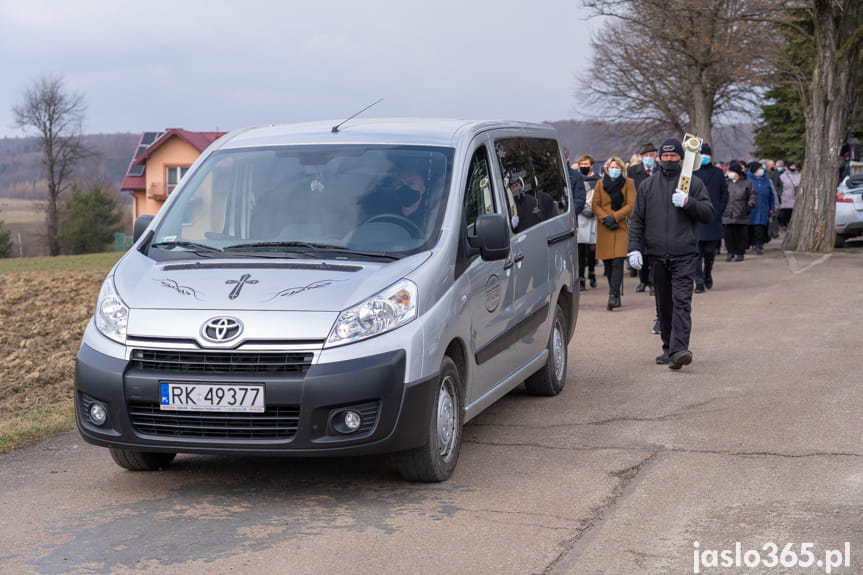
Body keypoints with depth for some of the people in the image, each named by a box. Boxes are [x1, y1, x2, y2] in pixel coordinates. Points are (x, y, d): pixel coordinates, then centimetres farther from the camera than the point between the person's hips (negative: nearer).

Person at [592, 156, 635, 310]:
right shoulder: (600, 184, 12)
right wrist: (605, 219, -10)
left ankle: (613, 296, -20)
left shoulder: (628, 183, 6)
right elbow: (595, 205, 6)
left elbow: (631, 205, -1)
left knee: (618, 261, -16)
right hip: (604, 228, 3)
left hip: (621, 228, -2)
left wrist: (615, 217, -12)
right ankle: (616, 295, 18)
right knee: (607, 263, 4)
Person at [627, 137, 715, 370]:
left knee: (682, 301, -14)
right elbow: (636, 219, 12)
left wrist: (688, 202, -14)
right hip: (657, 255, 3)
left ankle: (679, 349, -23)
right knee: (664, 305, 9)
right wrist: (634, 248, 1)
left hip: (684, 255, -3)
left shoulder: (693, 184, 7)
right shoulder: (647, 186, 13)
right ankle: (668, 349, 18)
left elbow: (708, 213, 3)